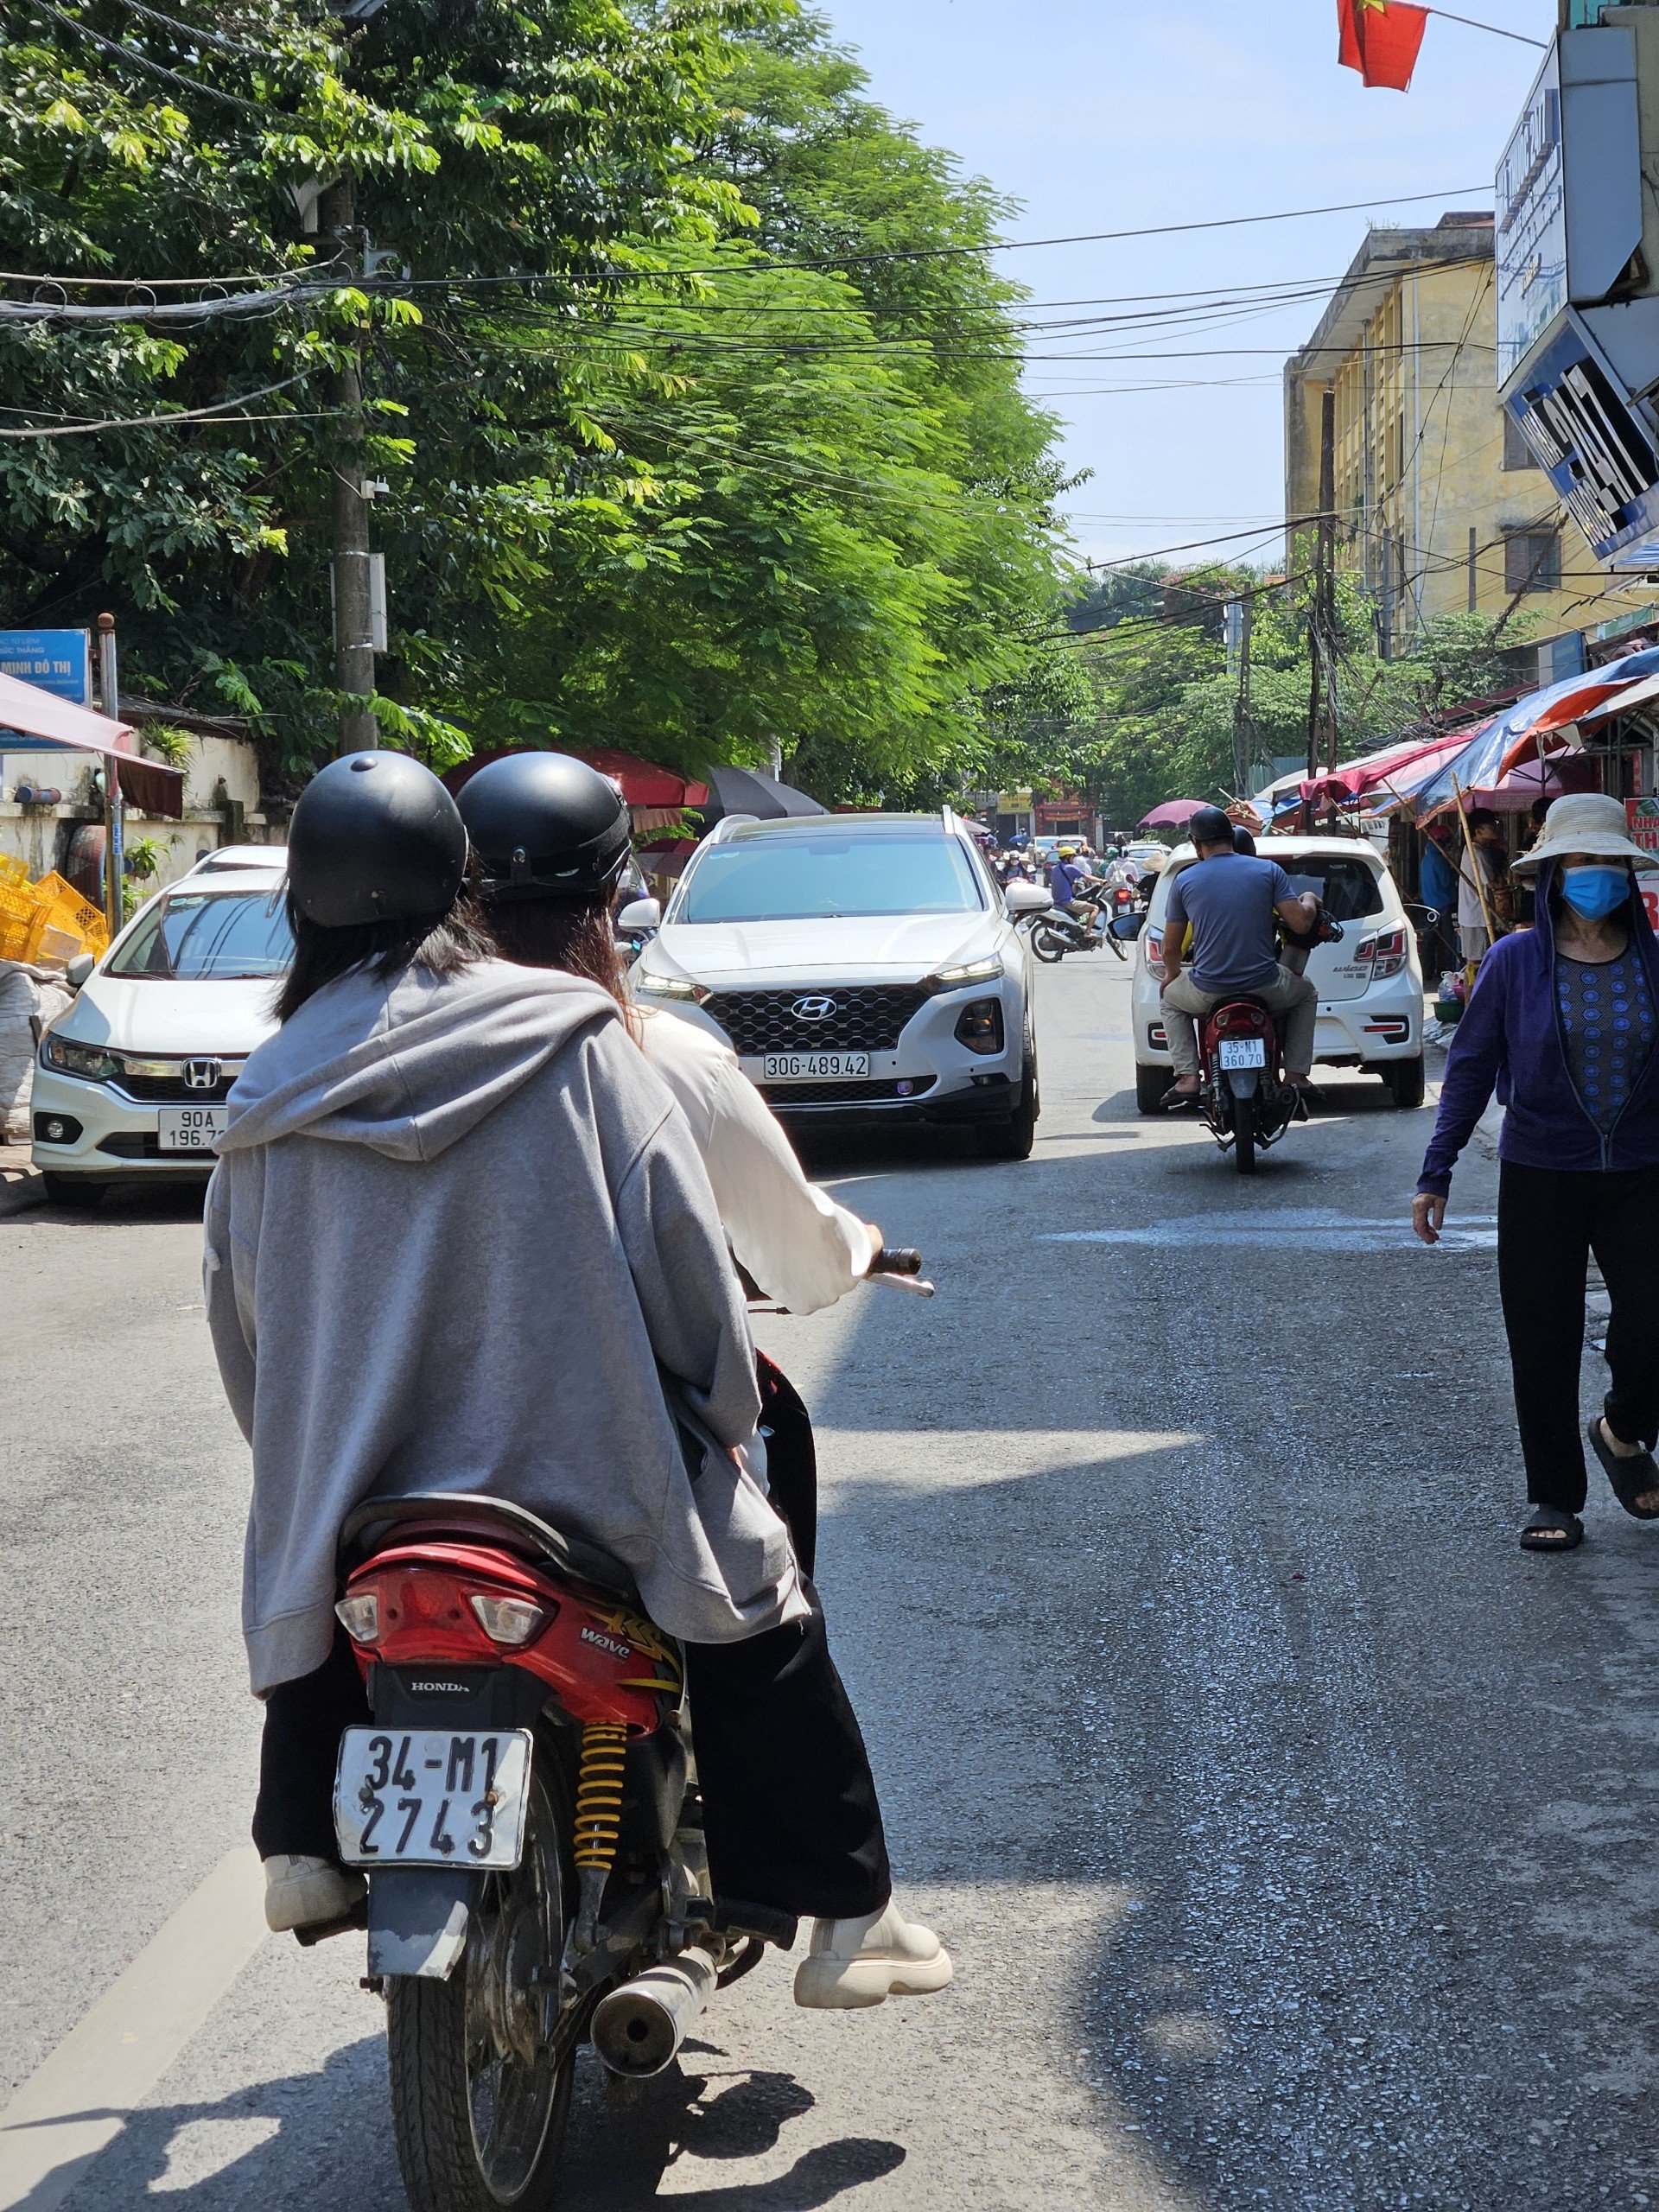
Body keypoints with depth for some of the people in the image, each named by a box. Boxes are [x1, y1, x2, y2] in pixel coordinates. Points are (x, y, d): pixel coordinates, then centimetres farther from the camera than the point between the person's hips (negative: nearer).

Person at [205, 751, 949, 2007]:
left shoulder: (276, 1097, 2)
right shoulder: (568, 1037, -7)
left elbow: (243, 1311, 10)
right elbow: (677, 1232, -7)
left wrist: (307, 1471, 24)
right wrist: (729, 1409, 6)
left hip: (363, 1497, 3)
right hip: (591, 1467, -3)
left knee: (304, 1590, 34)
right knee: (763, 1629, 14)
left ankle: (306, 1844, 24)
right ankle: (848, 1915, 13)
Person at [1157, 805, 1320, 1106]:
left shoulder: (1184, 881, 1)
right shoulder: (1268, 870, 0)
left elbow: (1170, 948, 7)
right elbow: (1301, 924, -4)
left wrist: (1171, 973, 30)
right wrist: (1309, 901, 19)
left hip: (1208, 991, 0)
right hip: (1265, 986, 0)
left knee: (1171, 1000, 33)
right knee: (1306, 994, 33)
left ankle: (1187, 1077, 14)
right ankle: (1297, 1076, 18)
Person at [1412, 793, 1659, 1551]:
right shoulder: (1514, 962, -3)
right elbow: (1470, 1066, 2)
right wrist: (1435, 1173, -1)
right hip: (1539, 1179, -1)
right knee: (1543, 1345, 3)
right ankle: (1556, 1500, 18)